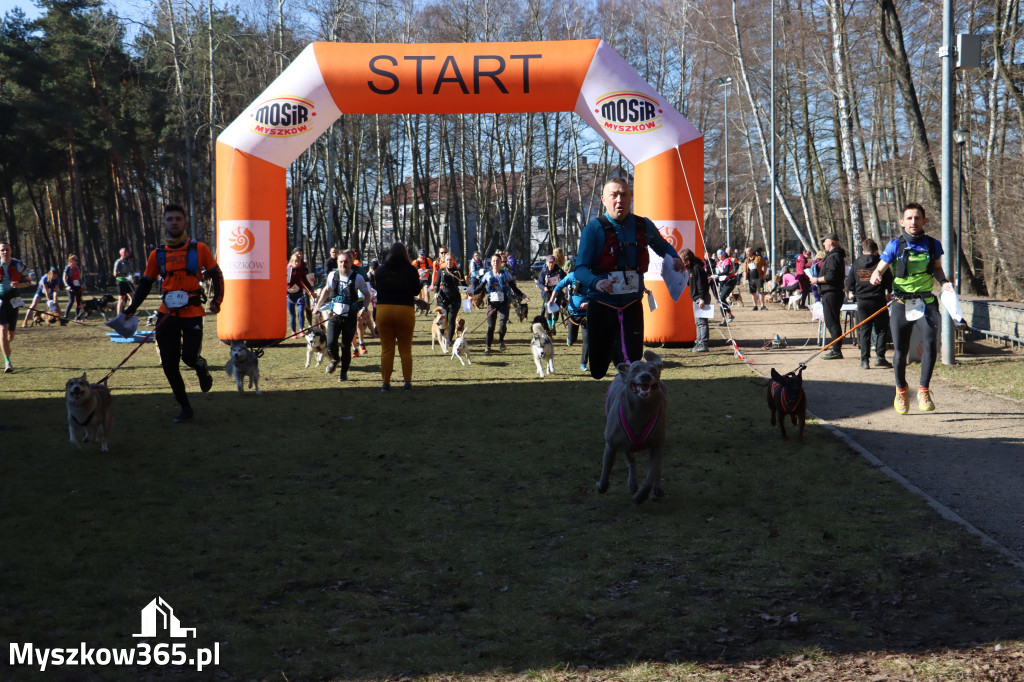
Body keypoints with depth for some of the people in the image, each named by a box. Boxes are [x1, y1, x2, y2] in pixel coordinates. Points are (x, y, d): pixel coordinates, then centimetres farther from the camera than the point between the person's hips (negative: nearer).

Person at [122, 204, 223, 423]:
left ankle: (202, 369, 26)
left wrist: (217, 300, 0)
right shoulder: (157, 254, 7)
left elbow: (215, 275, 9)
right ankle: (185, 408, 17)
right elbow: (145, 284, 15)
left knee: (189, 357, -14)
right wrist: (130, 310, 9)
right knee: (169, 364, 1)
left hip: (192, 314, -3)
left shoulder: (199, 249, -1)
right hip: (167, 314, 3)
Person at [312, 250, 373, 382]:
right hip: (334, 315, 2)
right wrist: (318, 305, 17)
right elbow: (326, 290, 21)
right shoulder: (332, 275, 2)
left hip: (350, 317, -2)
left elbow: (367, 295, 5)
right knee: (330, 343, -11)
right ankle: (335, 359, 23)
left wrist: (364, 308, -10)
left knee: (346, 346, 1)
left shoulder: (358, 278, -6)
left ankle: (344, 373, 19)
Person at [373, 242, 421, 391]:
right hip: (405, 310, -1)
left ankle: (385, 383, 5)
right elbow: (416, 291, 5)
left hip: (383, 310, 1)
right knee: (405, 349, 8)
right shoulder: (411, 270, -3)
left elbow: (376, 288, 11)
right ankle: (407, 382, 5)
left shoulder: (381, 270, 2)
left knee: (386, 349, 6)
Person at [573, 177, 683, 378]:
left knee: (632, 363, -15)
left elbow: (663, 247, 25)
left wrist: (674, 258, 1)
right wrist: (597, 282, -35)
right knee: (597, 370, 12)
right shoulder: (594, 229, -8)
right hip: (602, 307, -2)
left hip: (632, 306, 2)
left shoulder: (643, 226, 4)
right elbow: (580, 268, -13)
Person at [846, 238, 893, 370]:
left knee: (864, 330, 6)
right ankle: (880, 357, 0)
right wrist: (888, 293, 18)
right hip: (878, 300, -2)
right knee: (882, 329, 9)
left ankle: (864, 360, 1)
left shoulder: (856, 264, 2)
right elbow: (889, 281, -2)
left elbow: (849, 283, 5)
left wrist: (853, 292, 25)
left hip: (862, 301, 2)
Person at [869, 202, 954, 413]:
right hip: (901, 303, -1)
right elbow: (879, 270, -1)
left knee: (930, 343, -20)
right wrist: (875, 277, -24)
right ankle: (901, 390, 29)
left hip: (926, 303, 1)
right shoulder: (895, 246, -1)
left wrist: (944, 282, 1)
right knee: (900, 351, 2)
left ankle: (924, 390, -6)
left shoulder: (933, 245, 4)